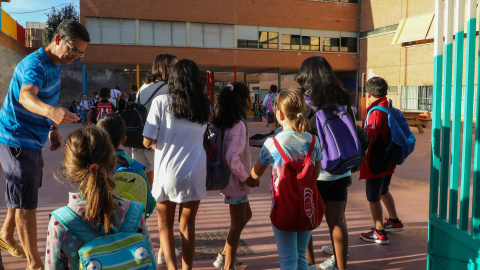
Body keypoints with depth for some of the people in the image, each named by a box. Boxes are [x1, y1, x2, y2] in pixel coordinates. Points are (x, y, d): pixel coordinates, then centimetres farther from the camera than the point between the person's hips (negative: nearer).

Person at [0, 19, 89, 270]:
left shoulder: (55, 64, 5)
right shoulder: (35, 65, -25)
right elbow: (26, 96, -46)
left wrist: (52, 129, 13)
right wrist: (52, 112, -66)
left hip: (32, 139, 10)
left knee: (22, 195, 24)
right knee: (27, 204, -5)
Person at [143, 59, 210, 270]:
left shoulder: (161, 102, -9)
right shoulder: (204, 105, 1)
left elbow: (147, 142, -8)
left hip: (167, 172, -2)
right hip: (195, 173, 2)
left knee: (165, 224, 17)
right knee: (187, 225, 17)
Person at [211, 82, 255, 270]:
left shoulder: (225, 122, 4)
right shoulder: (238, 125, -22)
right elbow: (232, 159, -28)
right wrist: (247, 177, -15)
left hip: (232, 179, 9)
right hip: (236, 181, -9)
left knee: (246, 215, 23)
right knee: (237, 224, 5)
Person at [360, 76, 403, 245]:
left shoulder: (376, 113, -22)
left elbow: (369, 137, -34)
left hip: (376, 163, -10)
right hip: (388, 161, 10)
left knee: (373, 197, 2)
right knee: (383, 191, 26)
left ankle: (380, 233, 11)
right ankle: (394, 222, 41)